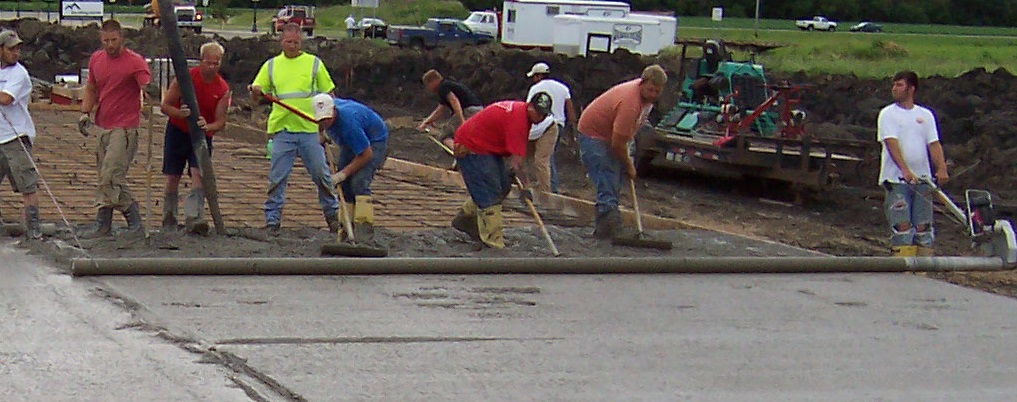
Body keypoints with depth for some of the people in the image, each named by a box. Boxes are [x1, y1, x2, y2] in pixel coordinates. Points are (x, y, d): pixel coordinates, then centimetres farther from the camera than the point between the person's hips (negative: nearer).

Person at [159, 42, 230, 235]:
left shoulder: (223, 90, -7)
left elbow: (221, 121, -9)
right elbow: (165, 106, -10)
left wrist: (208, 126, -32)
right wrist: (180, 114, -31)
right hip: (177, 132, -1)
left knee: (199, 175, -17)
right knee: (172, 178, 3)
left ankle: (193, 218, -27)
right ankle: (169, 219, 17)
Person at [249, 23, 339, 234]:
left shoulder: (314, 63, 8)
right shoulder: (271, 65, 11)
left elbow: (329, 95, 11)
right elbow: (258, 93, 10)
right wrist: (255, 92, -13)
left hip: (311, 129, -1)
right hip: (282, 129, 1)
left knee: (321, 173, 3)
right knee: (277, 177, -1)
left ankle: (332, 214, 18)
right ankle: (272, 220, 5)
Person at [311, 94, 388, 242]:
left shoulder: (348, 122, -39)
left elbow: (366, 154, -30)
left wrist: (344, 173, -27)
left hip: (374, 141, -8)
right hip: (351, 142, 8)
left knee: (359, 182, -23)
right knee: (344, 185, 0)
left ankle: (364, 233, -26)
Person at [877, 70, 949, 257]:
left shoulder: (926, 115, 12)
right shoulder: (888, 114, 1)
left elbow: (934, 144, 5)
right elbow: (891, 143, -13)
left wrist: (941, 169, -13)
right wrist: (905, 170, -27)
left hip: (922, 179, 3)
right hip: (896, 179, -3)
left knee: (924, 226, 4)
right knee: (902, 225, -8)